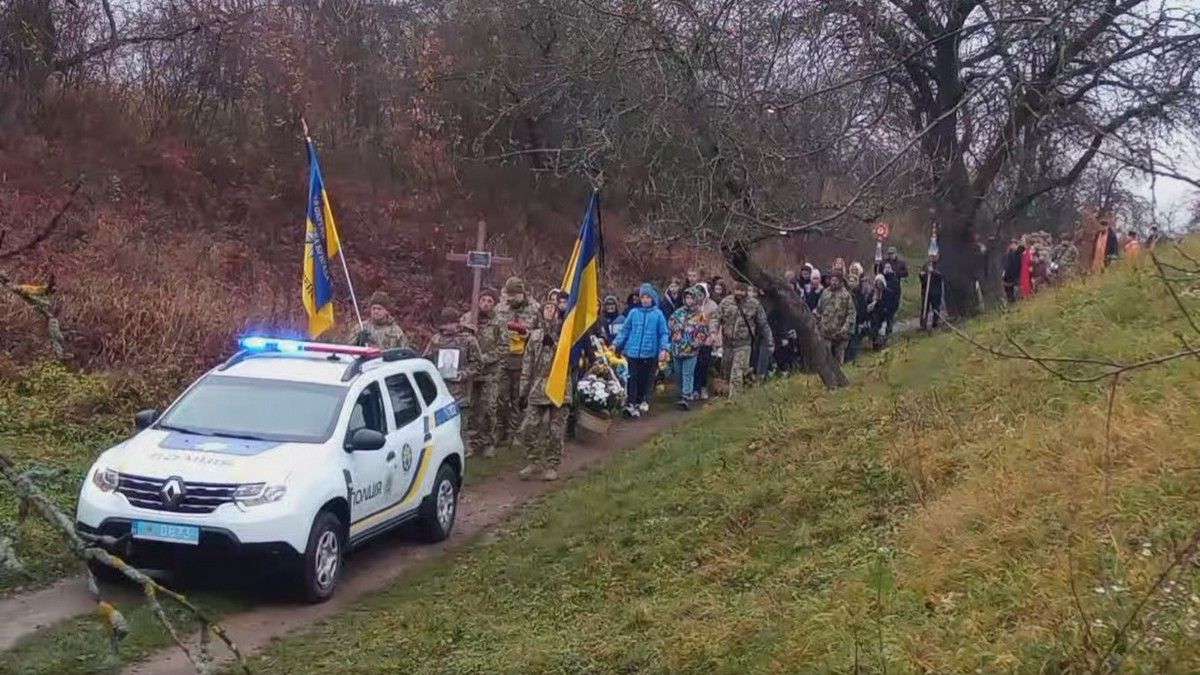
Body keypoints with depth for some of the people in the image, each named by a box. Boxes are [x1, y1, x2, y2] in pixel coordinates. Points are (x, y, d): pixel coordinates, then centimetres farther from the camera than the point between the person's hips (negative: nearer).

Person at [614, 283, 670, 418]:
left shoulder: (658, 314, -2)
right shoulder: (634, 313, 1)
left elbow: (664, 333, 0)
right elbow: (625, 330, 8)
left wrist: (663, 349, -11)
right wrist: (616, 344, 3)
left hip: (650, 353, -1)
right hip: (633, 352, 1)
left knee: (647, 379, 8)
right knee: (634, 379, 1)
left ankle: (645, 401, 22)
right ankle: (632, 404, 2)